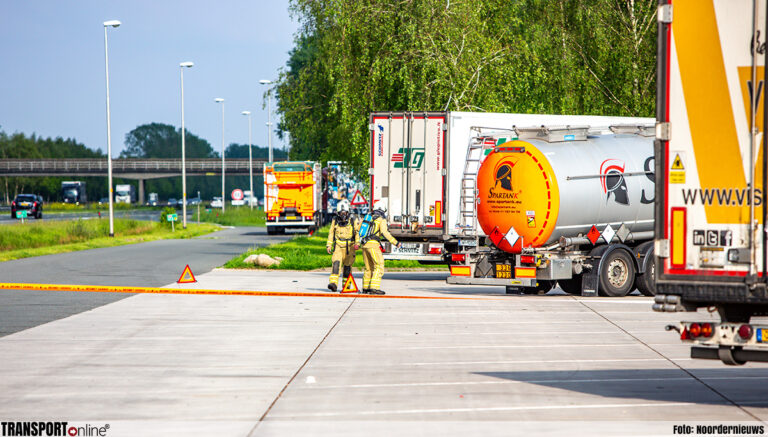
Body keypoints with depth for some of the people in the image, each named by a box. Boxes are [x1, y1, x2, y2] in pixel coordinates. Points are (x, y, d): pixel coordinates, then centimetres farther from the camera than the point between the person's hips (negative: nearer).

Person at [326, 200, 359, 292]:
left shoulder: (353, 221, -3)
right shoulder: (335, 221, 3)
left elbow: (357, 233, -1)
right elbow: (331, 233, 12)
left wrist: (357, 243, -16)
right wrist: (329, 245, 5)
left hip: (350, 247, -1)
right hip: (338, 246, 1)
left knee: (347, 266, 6)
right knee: (336, 263, -17)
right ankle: (333, 284, -26)